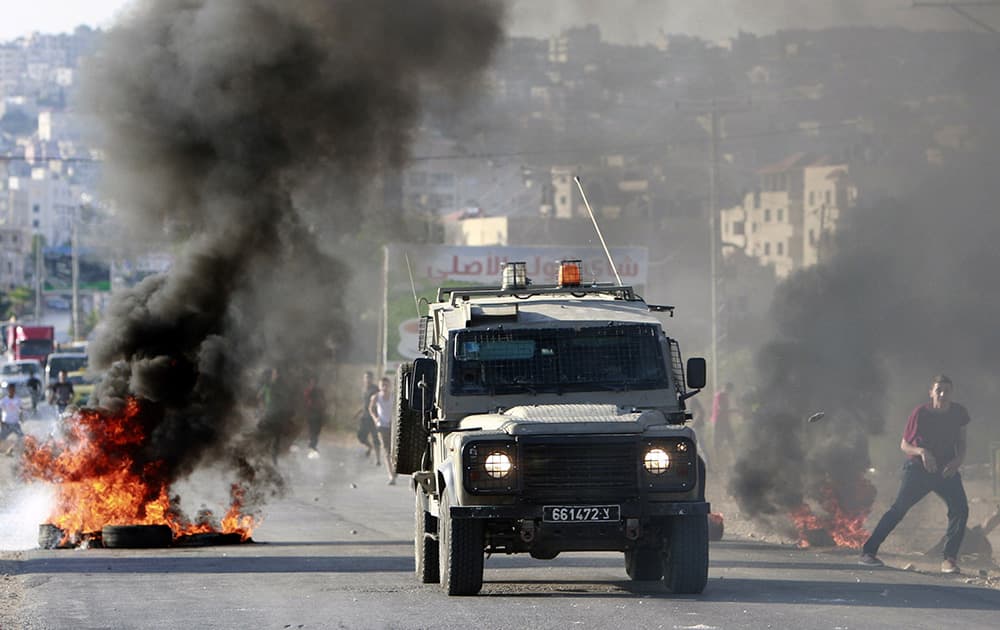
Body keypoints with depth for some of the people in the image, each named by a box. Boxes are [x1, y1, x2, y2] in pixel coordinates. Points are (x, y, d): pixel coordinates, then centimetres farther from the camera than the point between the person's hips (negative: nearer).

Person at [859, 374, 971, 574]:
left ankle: (949, 560, -7)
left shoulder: (958, 413, -1)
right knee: (899, 508, -13)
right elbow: (904, 445, -5)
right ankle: (868, 553, -12)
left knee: (960, 509, -15)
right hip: (919, 468, -3)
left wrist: (958, 460, -8)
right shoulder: (921, 413, -12)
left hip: (946, 469, 3)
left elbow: (961, 443, 12)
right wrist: (922, 452, -24)